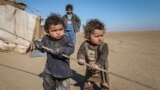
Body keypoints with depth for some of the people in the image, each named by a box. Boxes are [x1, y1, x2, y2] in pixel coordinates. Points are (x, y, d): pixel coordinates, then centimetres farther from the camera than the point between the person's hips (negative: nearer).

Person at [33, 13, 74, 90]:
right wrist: (38, 44, -13)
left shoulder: (65, 39, -18)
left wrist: (61, 50, -36)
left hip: (63, 70, -4)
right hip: (49, 69, 4)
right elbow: (43, 49, 6)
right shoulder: (46, 39, -8)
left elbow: (71, 49, -23)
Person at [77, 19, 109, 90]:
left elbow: (103, 57, -36)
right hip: (90, 70, 3)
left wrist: (97, 65, -54)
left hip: (101, 70, -2)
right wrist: (81, 59, -39)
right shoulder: (85, 44, -15)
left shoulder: (103, 45, -24)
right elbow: (80, 53, -16)